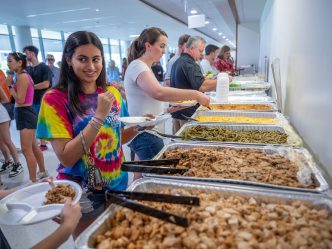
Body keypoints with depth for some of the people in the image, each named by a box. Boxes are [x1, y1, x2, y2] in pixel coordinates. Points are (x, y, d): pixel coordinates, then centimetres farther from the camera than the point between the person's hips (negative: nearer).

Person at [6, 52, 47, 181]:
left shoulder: (22, 77, -15)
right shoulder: (23, 75, 15)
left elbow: (20, 99, -18)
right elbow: (20, 98, 15)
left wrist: (10, 85, -11)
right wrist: (12, 85, 6)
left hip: (25, 114, -10)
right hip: (26, 114, 10)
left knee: (26, 150, -6)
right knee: (33, 147, 18)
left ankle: (33, 181, 1)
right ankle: (43, 172, 31)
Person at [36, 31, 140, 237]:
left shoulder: (113, 93, -2)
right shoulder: (55, 99, -16)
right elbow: (66, 158, -22)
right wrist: (99, 116, -28)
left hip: (120, 184, 5)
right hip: (84, 195, -4)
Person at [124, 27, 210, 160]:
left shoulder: (143, 67, 15)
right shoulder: (137, 66, -16)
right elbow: (158, 93, -36)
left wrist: (168, 109, 7)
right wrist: (195, 94, -32)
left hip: (146, 133, 10)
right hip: (146, 135, -10)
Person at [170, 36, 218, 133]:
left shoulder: (178, 62, 16)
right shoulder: (189, 64, -16)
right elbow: (202, 86, -28)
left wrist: (204, 78, 20)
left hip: (176, 110, 10)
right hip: (188, 113, -10)